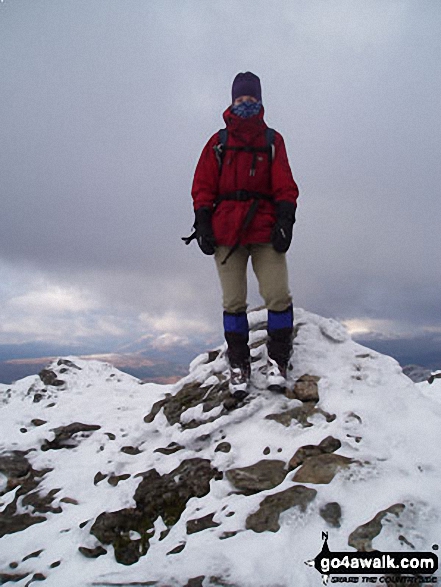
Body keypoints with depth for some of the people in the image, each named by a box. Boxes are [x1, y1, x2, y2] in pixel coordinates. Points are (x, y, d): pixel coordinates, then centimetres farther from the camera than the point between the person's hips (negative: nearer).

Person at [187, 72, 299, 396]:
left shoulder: (272, 140, 15)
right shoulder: (219, 141, 16)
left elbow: (285, 185, 7)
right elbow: (203, 186, 11)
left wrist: (285, 220, -7)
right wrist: (202, 224, -2)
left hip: (265, 229, 0)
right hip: (225, 231, 1)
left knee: (278, 296, -11)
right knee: (233, 301, 2)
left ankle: (278, 360, 4)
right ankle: (239, 365, 12)